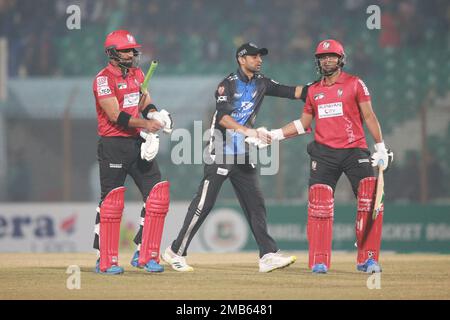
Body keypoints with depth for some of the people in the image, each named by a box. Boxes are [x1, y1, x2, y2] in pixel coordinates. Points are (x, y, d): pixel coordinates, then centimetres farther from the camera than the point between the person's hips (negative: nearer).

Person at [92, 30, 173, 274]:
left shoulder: (137, 74, 15)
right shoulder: (104, 79, -10)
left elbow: (145, 103, 13)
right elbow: (116, 116, -19)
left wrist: (156, 116, -9)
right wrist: (145, 124, -26)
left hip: (139, 143, 7)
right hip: (113, 146, -7)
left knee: (157, 194, 2)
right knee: (111, 201, -5)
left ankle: (144, 255, 9)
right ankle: (106, 261, 3)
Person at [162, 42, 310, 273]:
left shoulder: (261, 84, 10)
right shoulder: (228, 85, -11)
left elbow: (289, 92, 5)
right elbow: (222, 117, -25)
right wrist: (248, 131, -37)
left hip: (243, 156, 7)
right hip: (220, 156, -7)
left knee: (255, 204, 1)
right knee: (203, 204, -5)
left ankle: (268, 255, -2)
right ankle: (175, 252, 3)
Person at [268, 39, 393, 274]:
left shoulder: (354, 84, 3)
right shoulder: (314, 91, 13)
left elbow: (369, 116, 2)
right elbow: (304, 124, 21)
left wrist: (381, 148, -5)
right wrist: (274, 135, 12)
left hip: (355, 151, -3)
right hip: (324, 153, 3)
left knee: (371, 198, -14)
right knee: (319, 205, -7)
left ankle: (367, 259, -7)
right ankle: (319, 262, -1)